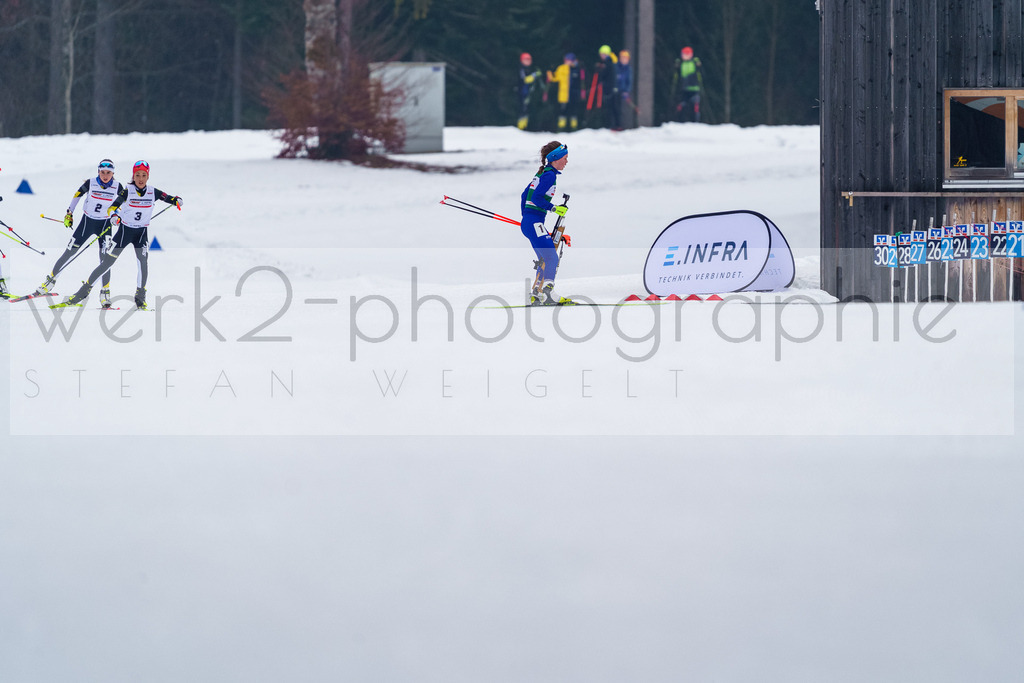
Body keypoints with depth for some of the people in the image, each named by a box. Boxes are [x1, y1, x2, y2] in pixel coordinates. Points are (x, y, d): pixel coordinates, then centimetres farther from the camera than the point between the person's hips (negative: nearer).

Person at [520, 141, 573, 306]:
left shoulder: (541, 173, 17)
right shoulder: (550, 175, -12)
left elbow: (525, 195, 23)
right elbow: (536, 198, -21)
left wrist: (526, 218, 27)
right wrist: (553, 208, -16)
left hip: (528, 222, 10)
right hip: (535, 223, -10)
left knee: (546, 260, 13)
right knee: (552, 258, -12)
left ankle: (536, 294, 13)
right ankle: (548, 292, -17)